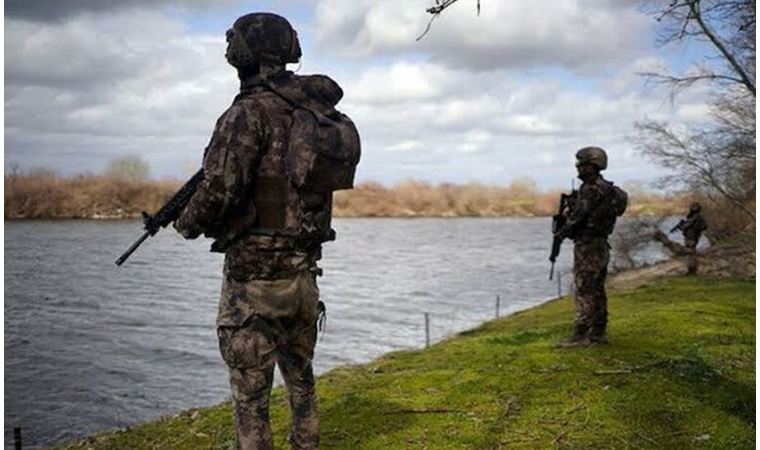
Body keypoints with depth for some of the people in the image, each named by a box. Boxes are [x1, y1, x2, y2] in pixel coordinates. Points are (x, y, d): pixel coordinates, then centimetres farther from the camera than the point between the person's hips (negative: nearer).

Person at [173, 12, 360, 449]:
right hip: (305, 275, 7)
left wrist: (188, 224, 1)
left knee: (250, 395, 4)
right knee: (301, 380, 21)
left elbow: (221, 190, -20)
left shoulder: (251, 112, -14)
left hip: (255, 279, -7)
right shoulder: (322, 112, 7)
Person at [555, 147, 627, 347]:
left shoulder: (590, 190, -17)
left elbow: (578, 217, -17)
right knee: (597, 291, 12)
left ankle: (580, 335, -5)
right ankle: (598, 333, 18)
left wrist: (561, 232, -1)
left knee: (584, 292, -7)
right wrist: (570, 212, 10)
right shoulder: (607, 189, 13)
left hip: (587, 247, -10)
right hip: (601, 246, 10)